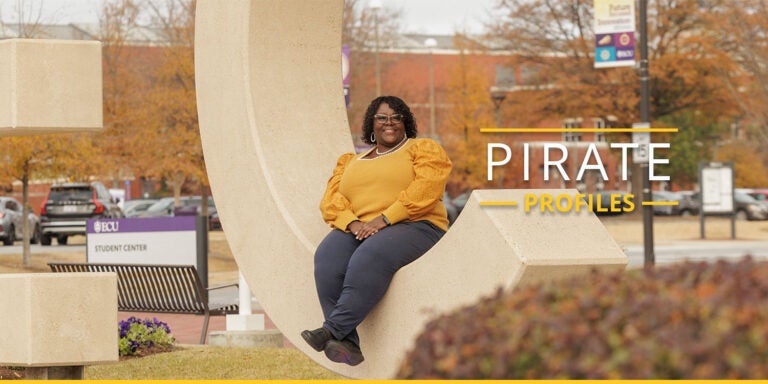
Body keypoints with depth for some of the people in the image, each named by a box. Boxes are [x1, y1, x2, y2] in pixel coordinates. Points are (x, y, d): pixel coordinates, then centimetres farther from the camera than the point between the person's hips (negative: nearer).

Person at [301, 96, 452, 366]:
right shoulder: (350, 162, 27)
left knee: (371, 256, -37)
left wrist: (384, 219, -16)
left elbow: (426, 187, -6)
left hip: (413, 226, -4)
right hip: (357, 230, 4)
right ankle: (347, 345, -39)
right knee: (328, 257, -30)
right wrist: (352, 223, -11)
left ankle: (333, 329, -39)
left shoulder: (424, 149, 13)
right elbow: (331, 199, 12)